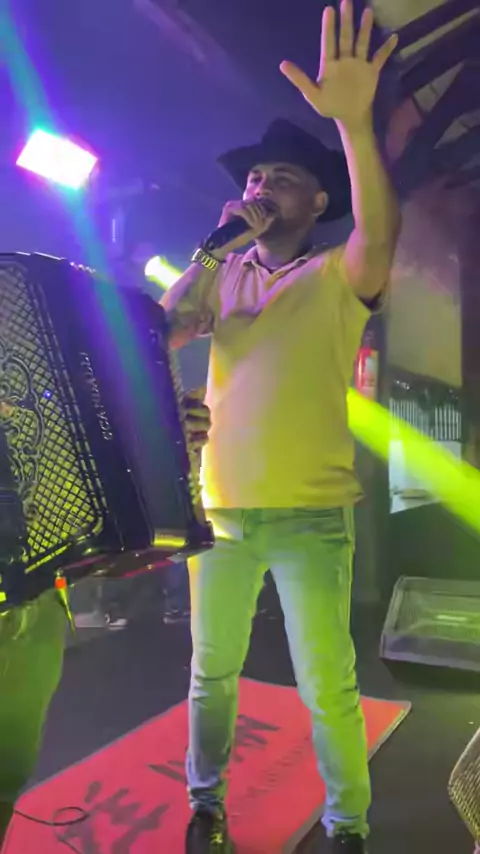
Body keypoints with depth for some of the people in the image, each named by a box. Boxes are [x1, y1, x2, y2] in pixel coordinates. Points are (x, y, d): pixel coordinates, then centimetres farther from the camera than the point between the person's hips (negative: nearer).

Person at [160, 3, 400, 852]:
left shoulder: (338, 276, 0)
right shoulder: (224, 274, 11)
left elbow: (380, 232, -21)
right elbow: (157, 334, -1)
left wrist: (354, 124, -33)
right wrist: (212, 249, -4)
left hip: (310, 514, -3)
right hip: (221, 509, 4)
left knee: (326, 686, 0)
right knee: (212, 673, 15)